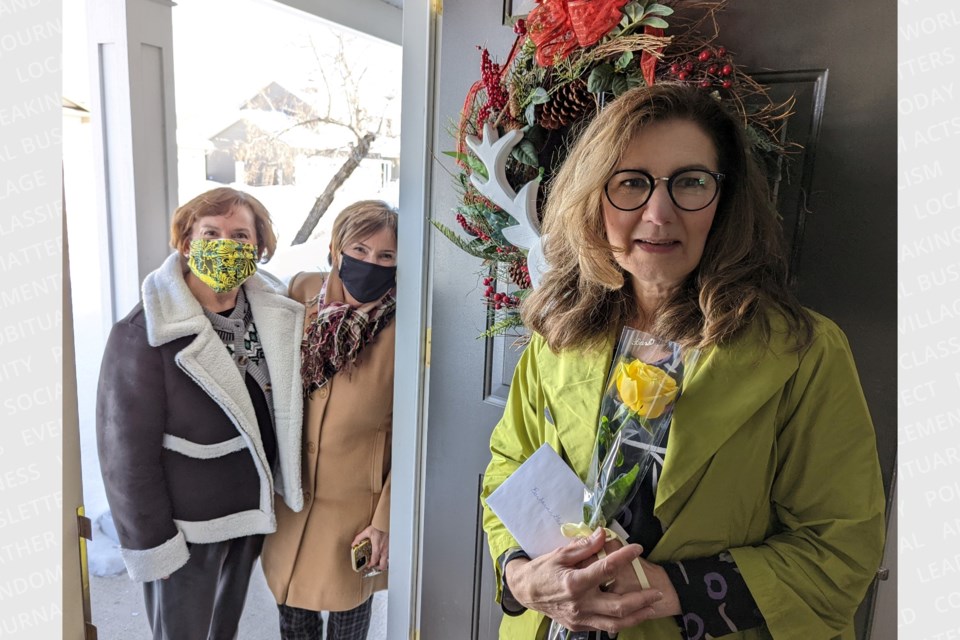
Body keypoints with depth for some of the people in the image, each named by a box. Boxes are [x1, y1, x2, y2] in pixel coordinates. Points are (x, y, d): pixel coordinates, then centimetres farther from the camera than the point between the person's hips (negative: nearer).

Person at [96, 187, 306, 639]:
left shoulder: (276, 315, -6)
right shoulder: (145, 333, -22)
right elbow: (127, 450, -18)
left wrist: (284, 490, 7)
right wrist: (151, 544, -14)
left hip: (253, 514, 5)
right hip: (186, 529, -5)